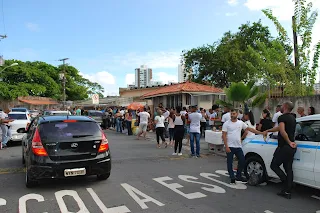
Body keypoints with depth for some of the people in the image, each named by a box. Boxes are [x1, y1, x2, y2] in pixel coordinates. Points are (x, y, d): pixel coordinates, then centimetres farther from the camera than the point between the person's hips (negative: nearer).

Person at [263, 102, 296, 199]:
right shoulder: (292, 118, 16)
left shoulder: (282, 117, -12)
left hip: (284, 147, -8)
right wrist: (267, 131, 34)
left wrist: (289, 142, -18)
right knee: (288, 169, 10)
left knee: (274, 165, 5)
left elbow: (282, 131, -27)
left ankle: (287, 182, -3)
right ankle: (287, 192, 13)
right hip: (292, 148, 8)